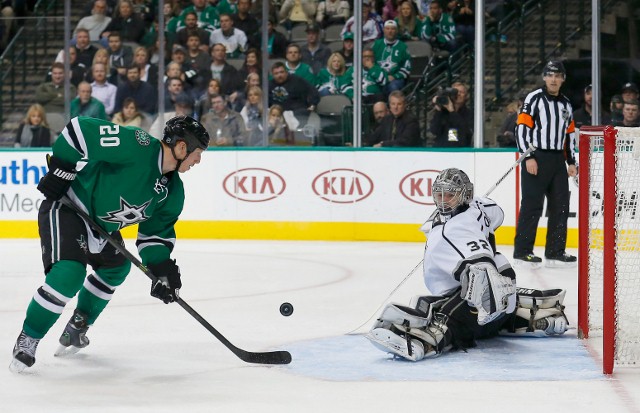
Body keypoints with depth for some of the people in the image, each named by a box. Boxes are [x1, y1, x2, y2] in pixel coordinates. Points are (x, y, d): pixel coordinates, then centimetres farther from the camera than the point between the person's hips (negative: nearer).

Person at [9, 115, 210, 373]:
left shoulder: (173, 191, -1)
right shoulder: (137, 146, -28)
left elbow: (156, 233, 7)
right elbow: (81, 130, -29)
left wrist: (162, 268, -8)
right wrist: (60, 171, -23)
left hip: (100, 223, 10)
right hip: (65, 207, -10)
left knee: (116, 267, 24)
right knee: (68, 274, -23)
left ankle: (76, 330, 35)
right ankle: (27, 341, -9)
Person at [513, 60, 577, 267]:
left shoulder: (566, 104, 16)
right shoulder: (534, 98, -6)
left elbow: (570, 133, 21)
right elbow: (522, 127, -11)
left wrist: (571, 162, 14)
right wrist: (528, 157, -17)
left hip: (557, 160, 7)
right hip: (536, 159, -7)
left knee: (561, 207, 5)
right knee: (532, 206, -7)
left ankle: (555, 252, 12)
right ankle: (522, 251, -2)